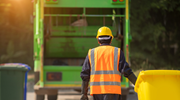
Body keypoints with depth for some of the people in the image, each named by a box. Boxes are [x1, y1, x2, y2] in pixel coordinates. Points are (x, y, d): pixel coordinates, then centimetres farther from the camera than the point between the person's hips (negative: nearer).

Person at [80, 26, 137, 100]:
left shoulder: (91, 53, 9)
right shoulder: (117, 52, 4)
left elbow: (85, 75, 4)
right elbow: (126, 71, -7)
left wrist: (84, 94, 6)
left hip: (96, 90, 2)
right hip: (112, 90, -2)